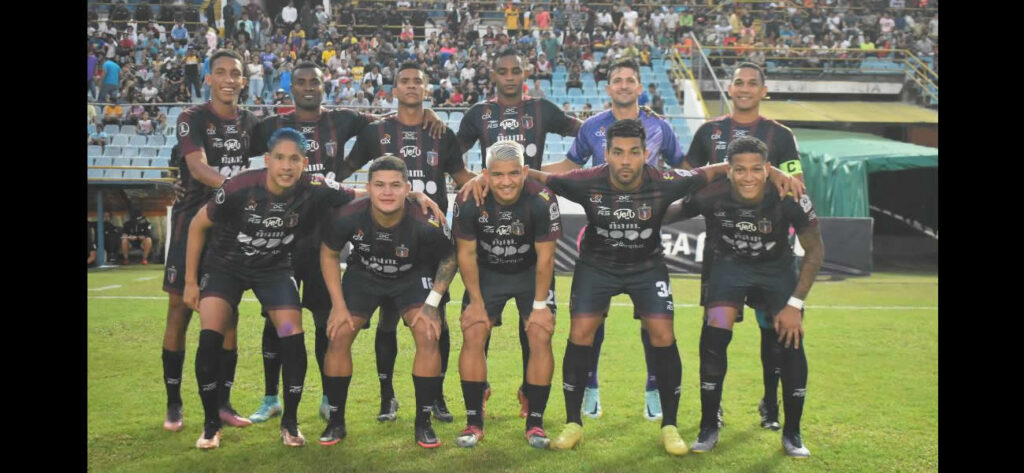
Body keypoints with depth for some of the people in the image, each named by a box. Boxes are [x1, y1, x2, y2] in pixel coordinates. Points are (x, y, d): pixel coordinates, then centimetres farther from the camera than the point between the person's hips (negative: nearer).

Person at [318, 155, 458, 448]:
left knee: (428, 337, -18)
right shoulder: (348, 217, -30)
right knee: (338, 337, -9)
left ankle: (423, 423, -2)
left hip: (412, 277, -1)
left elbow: (449, 259, -12)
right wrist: (338, 304, -11)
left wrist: (432, 303, -17)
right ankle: (336, 421, 9)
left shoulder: (426, 223, -33)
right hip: (364, 275, 1)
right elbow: (329, 254, -9)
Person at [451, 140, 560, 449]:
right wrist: (476, 302, -9)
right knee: (473, 336, -10)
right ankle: (474, 422, -1)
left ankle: (535, 422, -1)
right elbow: (467, 254, -11)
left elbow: (545, 257, -17)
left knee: (540, 337, -12)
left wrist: (540, 304, -14)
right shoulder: (469, 202, -24)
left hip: (531, 273, -1)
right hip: (487, 273, 1)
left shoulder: (541, 201, -28)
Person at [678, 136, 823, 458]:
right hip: (730, 265, 0)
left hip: (778, 268, 0)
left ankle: (792, 434, 10)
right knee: (713, 338, -17)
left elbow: (815, 250, -14)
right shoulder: (711, 196, -30)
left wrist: (795, 303, -16)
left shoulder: (789, 198, -29)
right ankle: (708, 429, 2)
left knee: (790, 343, -11)